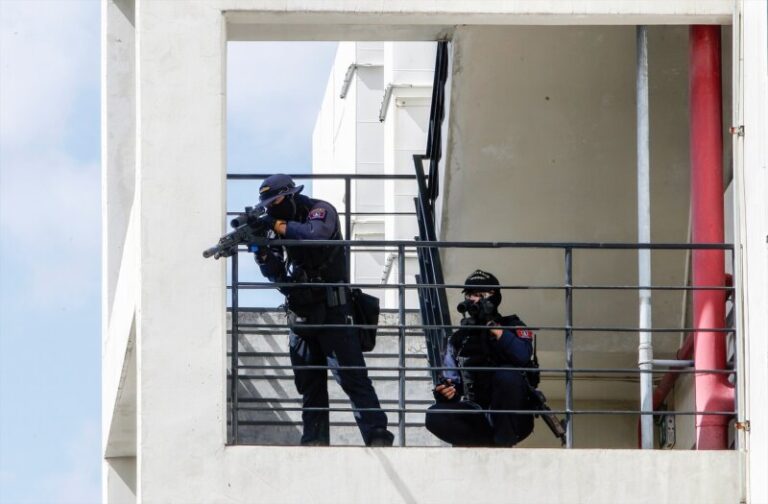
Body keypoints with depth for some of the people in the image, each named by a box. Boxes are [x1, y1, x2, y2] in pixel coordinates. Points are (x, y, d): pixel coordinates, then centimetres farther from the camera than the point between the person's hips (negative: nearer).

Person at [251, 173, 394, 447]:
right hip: (302, 316, 7)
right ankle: (315, 441, 9)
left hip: (332, 311, -7)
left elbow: (315, 234, -29)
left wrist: (278, 225, -19)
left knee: (352, 376, -13)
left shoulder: (321, 211, -6)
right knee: (310, 383, 7)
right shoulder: (285, 226, 12)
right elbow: (276, 274, 7)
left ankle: (377, 436, -18)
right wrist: (260, 248, -10)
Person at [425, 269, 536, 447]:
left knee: (507, 374, -32)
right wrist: (445, 391, -12)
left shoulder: (512, 327, 3)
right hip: (478, 419, 3)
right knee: (435, 416, -23)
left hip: (514, 419, -3)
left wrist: (492, 325, -20)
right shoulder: (459, 339, 14)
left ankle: (503, 443, -21)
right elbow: (452, 382, 12)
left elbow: (523, 356, -19)